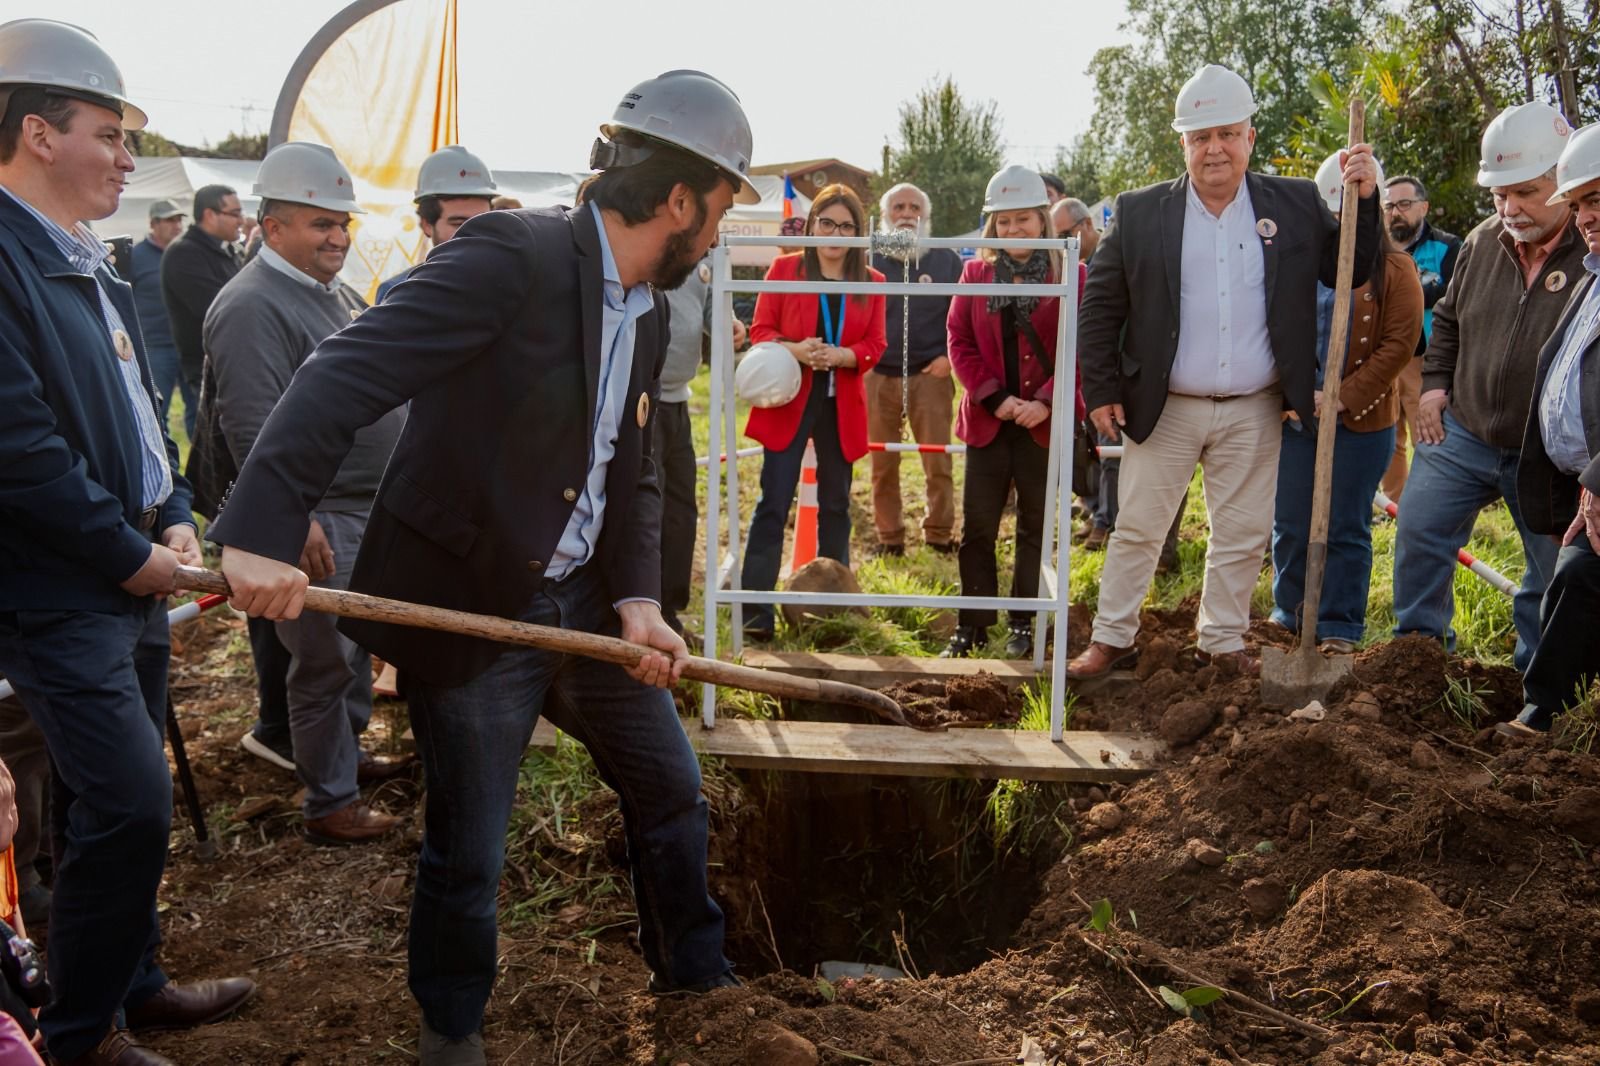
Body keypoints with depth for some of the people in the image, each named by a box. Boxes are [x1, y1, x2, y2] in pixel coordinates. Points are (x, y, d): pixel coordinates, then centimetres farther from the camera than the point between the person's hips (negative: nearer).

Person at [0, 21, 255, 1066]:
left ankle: (131, 980, 32)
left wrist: (176, 517, 5)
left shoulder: (93, 268, 13)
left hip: (135, 579, 9)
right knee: (131, 805, -8)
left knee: (109, 801, 18)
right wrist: (130, 555, -13)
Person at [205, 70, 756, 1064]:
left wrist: (639, 600, -7)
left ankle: (693, 970, 42)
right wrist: (264, 529, -38)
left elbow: (633, 477, 9)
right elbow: (348, 374, -27)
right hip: (470, 609, -8)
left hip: (582, 602, 8)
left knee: (673, 791, 18)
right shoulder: (513, 254, -20)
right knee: (468, 852, 7)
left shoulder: (648, 314, 7)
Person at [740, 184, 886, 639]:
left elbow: (875, 345, 2)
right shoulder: (784, 268, 1)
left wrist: (842, 355, -18)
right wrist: (794, 350, -21)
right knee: (773, 504, -6)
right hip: (789, 399, -3)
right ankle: (755, 610, -4)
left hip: (842, 405, 3)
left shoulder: (871, 282, 7)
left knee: (835, 503, 13)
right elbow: (760, 330, -2)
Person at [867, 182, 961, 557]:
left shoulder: (947, 261, 6)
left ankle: (940, 534, 12)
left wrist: (951, 356, -4)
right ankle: (889, 537, 17)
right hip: (878, 377, 1)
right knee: (883, 464, 7)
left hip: (930, 376, -1)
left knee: (938, 463, -2)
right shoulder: (869, 262, 8)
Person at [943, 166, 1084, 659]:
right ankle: (971, 625, 14)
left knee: (1035, 528, 9)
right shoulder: (975, 272, 6)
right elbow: (959, 341, 2)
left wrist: (1047, 401, -16)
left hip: (1045, 424, -2)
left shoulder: (1071, 275, -2)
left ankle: (1024, 624, 20)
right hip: (987, 420, 2)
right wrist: (993, 396, -10)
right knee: (976, 528, 5)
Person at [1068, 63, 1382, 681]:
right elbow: (1101, 305, 1)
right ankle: (1112, 640, 18)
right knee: (1136, 530, 6)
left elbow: (1351, 273, 3)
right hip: (1163, 409, -1)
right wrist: (1101, 389, -4)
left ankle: (1221, 642, 27)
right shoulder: (1140, 213, -2)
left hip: (1253, 414, 2)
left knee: (1242, 536, 12)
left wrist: (1363, 199, -10)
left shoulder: (1294, 205, 3)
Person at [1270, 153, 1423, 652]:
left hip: (1362, 421, -2)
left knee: (1347, 529, 4)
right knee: (1289, 525, 10)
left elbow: (1399, 344, -8)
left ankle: (1340, 627, 15)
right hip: (1294, 417, 3)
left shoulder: (1394, 270, -1)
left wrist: (1344, 398, -16)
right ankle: (1289, 615, 27)